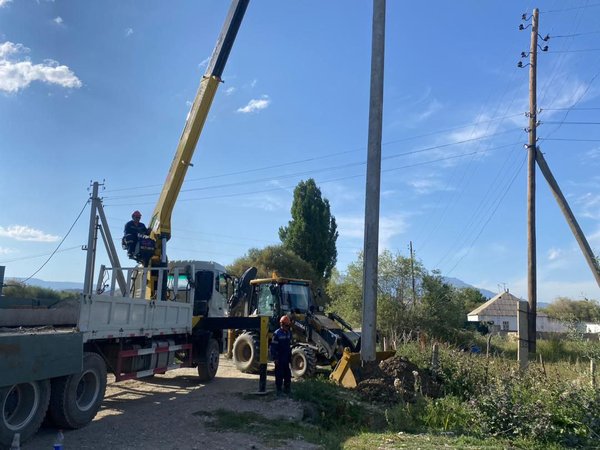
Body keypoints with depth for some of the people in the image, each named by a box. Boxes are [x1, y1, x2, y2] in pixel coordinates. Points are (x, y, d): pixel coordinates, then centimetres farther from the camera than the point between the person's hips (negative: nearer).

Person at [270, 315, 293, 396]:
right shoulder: (277, 333, -13)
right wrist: (275, 358, -16)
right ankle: (278, 390, 9)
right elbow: (273, 347, -14)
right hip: (279, 358, -6)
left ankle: (287, 389, 20)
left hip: (286, 358, 6)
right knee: (279, 375, 0)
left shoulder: (289, 333, 7)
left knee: (288, 374, 9)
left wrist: (290, 357, 16)